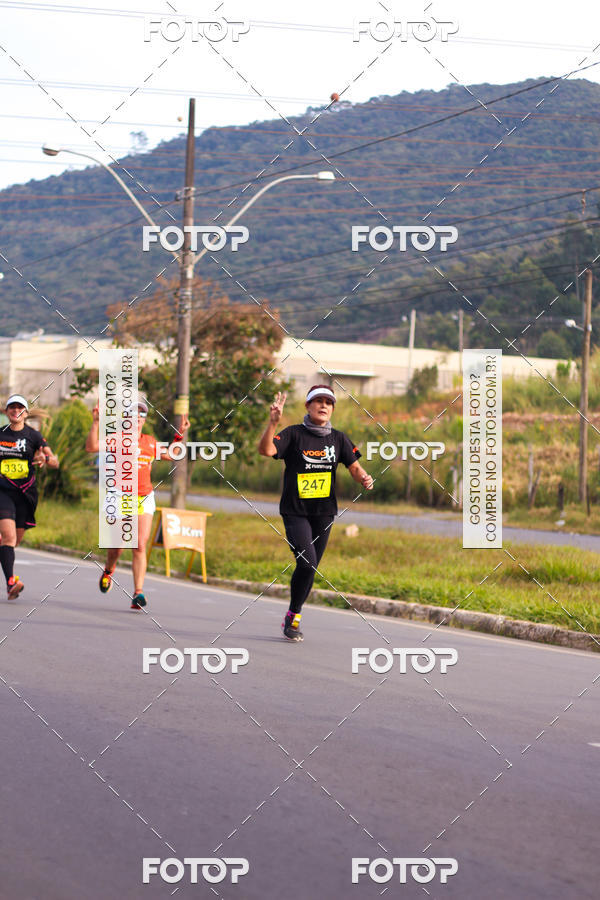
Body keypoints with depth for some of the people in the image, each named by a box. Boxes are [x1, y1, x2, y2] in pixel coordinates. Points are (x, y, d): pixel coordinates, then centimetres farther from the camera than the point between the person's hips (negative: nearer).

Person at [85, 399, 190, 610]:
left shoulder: (150, 442, 14)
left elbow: (169, 455, 31)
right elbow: (91, 447, -13)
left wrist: (180, 435, 22)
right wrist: (96, 423, -20)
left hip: (144, 500, 2)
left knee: (140, 546, -10)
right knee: (118, 546, 4)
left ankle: (138, 593, -12)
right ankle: (108, 571, 39)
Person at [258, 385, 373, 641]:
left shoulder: (338, 438, 8)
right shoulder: (293, 434, -5)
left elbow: (354, 466, 6)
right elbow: (265, 450, -20)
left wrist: (364, 478, -17)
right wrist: (273, 422, -35)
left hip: (324, 512, 4)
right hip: (295, 512, -4)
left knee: (311, 568, 8)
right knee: (306, 562, -18)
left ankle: (293, 618, 25)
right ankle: (293, 615, 1)